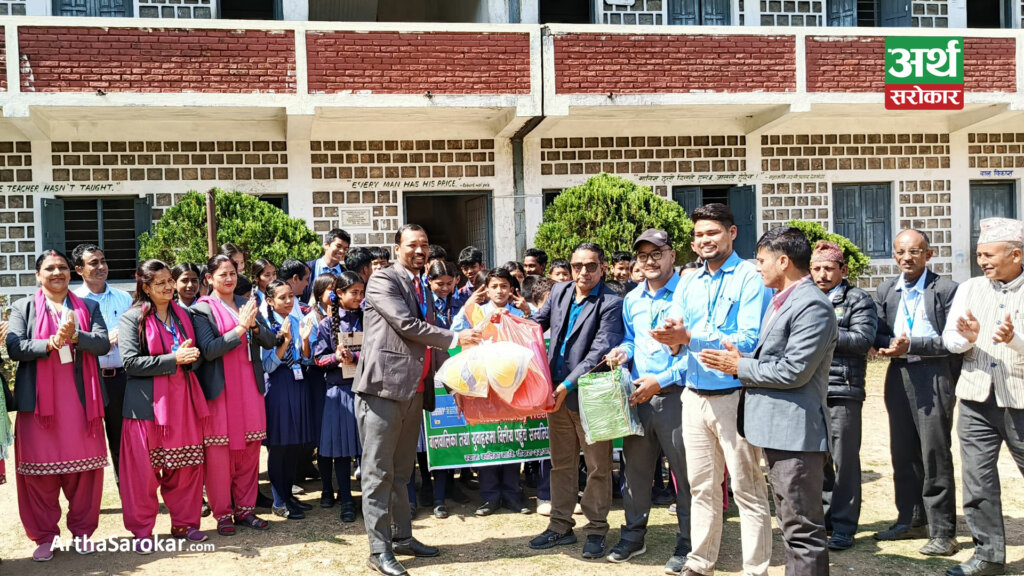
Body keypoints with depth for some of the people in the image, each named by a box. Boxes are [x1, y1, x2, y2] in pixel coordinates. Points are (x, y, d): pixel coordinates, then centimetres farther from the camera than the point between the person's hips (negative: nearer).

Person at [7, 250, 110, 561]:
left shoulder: (89, 307, 12)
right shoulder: (23, 307, 8)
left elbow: (103, 343, -1)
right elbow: (14, 348, -6)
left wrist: (76, 336, -19)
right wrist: (50, 343, -21)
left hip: (81, 400, 1)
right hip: (39, 401, -1)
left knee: (85, 466, 5)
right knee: (40, 469, 2)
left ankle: (83, 530, 17)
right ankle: (44, 536, 13)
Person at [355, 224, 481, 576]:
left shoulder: (422, 288, 20)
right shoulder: (383, 280, -5)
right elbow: (406, 325, -15)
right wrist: (455, 339, -11)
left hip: (414, 389, 8)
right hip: (384, 387, -8)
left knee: (400, 471, 15)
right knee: (378, 472, -3)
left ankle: (401, 536, 24)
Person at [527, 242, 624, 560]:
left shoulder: (611, 304, -12)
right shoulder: (559, 291, 7)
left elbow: (600, 351, -20)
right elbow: (537, 324, 19)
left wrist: (568, 385, -24)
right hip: (557, 391, 6)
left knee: (598, 465, 5)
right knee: (561, 463, 15)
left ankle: (596, 529, 19)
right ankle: (560, 526, 27)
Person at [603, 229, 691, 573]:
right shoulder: (632, 299, 12)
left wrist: (661, 380, -16)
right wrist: (623, 351, 1)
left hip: (676, 394, -6)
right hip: (638, 395, 6)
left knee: (685, 473, 2)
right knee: (635, 468, 13)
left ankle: (687, 545, 15)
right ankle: (633, 536, 27)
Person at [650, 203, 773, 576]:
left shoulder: (750, 277, -7)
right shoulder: (688, 283, 13)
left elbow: (750, 339, -17)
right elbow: (675, 333, 7)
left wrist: (690, 338, -23)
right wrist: (673, 337, -18)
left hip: (734, 396, -6)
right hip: (694, 396, 6)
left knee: (747, 489, 1)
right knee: (701, 487, 14)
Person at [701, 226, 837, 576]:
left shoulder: (812, 305, -16)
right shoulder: (781, 300, 16)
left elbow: (793, 371, -21)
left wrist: (740, 367, -11)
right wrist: (739, 359, 1)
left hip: (796, 431, -11)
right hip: (777, 429, 11)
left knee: (803, 528, -4)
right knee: (791, 523, 19)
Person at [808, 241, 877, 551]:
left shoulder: (858, 299, 2)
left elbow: (863, 339, -11)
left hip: (842, 390, -5)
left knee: (844, 460, 0)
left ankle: (843, 526, 8)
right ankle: (824, 517, 25)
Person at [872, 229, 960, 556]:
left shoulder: (946, 290, -6)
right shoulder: (885, 292, 12)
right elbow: (878, 335, 8)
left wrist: (910, 344, -18)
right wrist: (891, 345, -14)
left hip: (934, 376, -6)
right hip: (898, 376, 6)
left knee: (935, 454, -4)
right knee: (902, 453, 13)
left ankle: (942, 532, 5)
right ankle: (911, 520, 26)